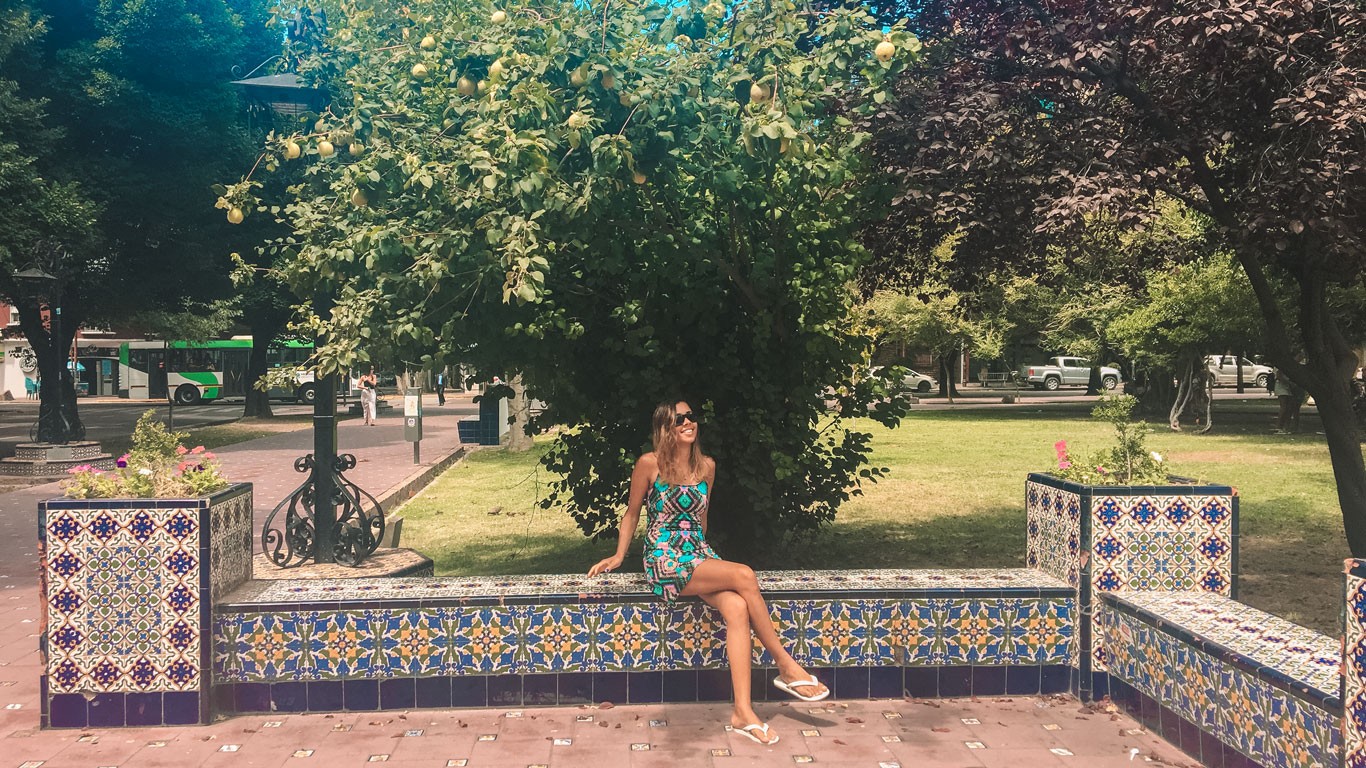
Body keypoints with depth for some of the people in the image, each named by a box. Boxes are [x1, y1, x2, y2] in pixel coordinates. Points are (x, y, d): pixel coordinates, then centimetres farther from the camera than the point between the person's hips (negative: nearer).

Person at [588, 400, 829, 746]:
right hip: (665, 561, -5)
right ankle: (787, 666, -13)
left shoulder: (707, 466, 9)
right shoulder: (649, 464, -6)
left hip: (699, 554, 5)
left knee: (737, 607, -26)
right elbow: (632, 513, 5)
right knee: (744, 576, -27)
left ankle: (743, 711, -27)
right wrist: (619, 556, 0)